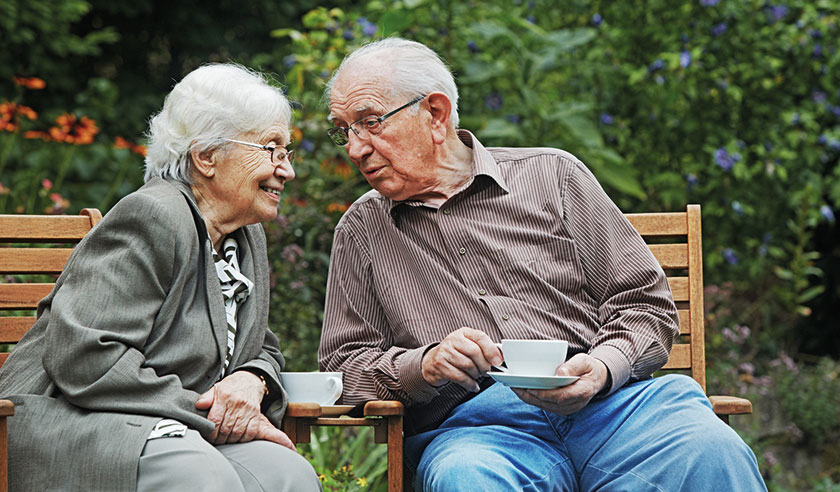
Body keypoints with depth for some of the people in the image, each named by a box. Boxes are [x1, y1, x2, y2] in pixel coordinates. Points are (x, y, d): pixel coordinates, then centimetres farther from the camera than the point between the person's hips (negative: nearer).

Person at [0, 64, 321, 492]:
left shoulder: (247, 239, 17)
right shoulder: (152, 218, -13)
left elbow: (261, 349, 25)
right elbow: (83, 358, -23)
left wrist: (252, 380, -4)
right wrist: (209, 416, -20)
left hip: (178, 437, 8)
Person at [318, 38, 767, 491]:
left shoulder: (552, 174, 15)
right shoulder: (361, 231, 20)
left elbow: (645, 303, 13)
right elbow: (344, 363, 17)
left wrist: (602, 368, -9)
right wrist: (426, 365, -5)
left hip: (606, 402, 0)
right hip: (470, 425, 0)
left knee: (710, 455, -33)